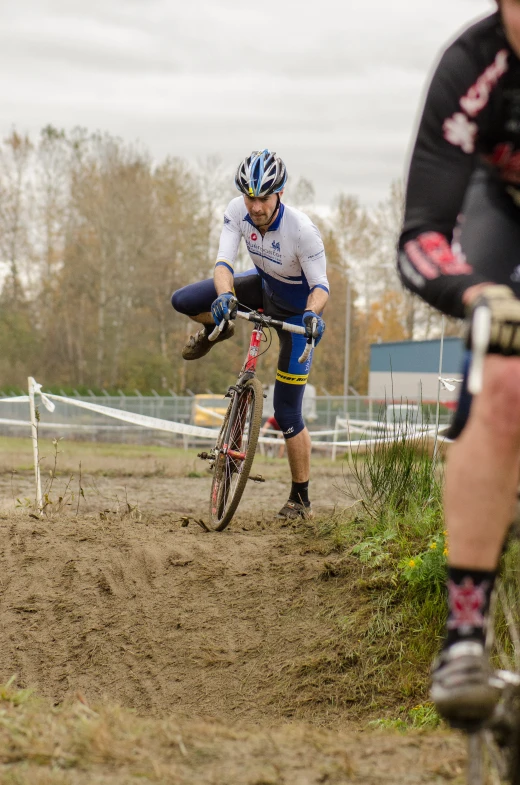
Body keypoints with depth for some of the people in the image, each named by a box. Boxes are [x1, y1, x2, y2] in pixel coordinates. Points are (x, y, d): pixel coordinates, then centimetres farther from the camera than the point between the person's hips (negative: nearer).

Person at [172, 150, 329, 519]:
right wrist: (225, 295, -48)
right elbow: (224, 262, -27)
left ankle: (301, 499, 11)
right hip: (264, 286, 5)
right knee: (183, 301, -16)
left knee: (287, 413, -6)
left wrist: (313, 312, -49)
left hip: (297, 310, -5)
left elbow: (320, 284, -27)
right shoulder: (237, 211, -21)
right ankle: (217, 331, 20)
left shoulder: (302, 229, -33)